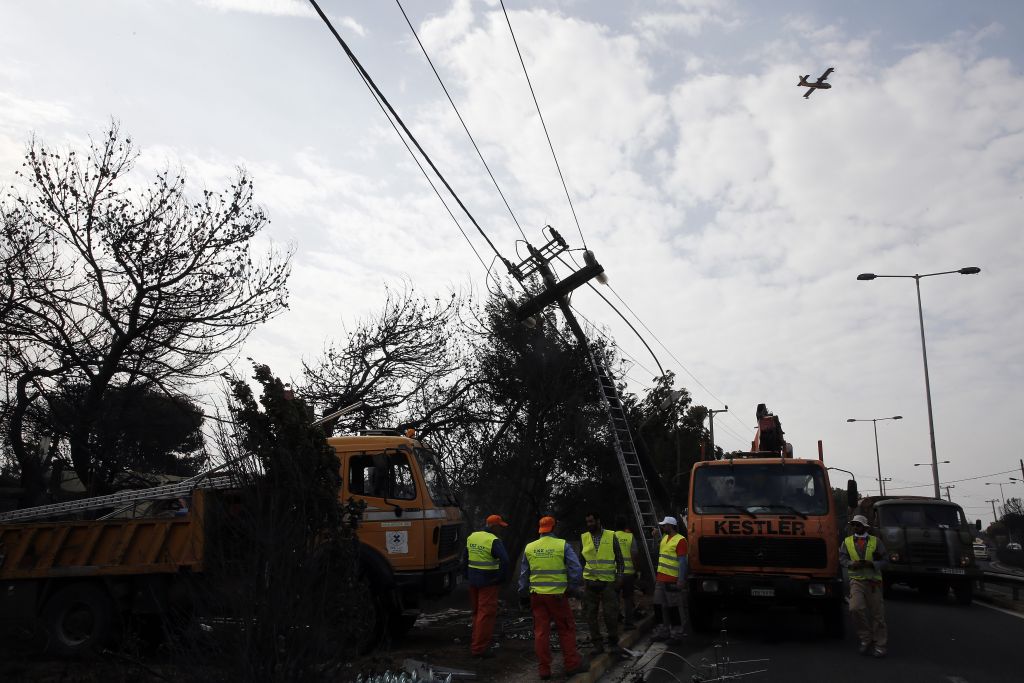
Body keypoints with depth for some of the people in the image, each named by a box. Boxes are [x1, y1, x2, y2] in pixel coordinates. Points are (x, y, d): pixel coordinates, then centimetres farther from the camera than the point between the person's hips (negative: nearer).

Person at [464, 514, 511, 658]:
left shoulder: (471, 537, 8)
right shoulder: (494, 541, -15)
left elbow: (465, 558, 14)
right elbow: (504, 560, -24)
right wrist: (501, 578, -10)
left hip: (473, 581, 8)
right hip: (488, 582, -7)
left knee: (477, 612, 19)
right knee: (486, 614, -1)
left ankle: (476, 644, 28)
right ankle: (480, 648, 2)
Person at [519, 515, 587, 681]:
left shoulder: (529, 548, 3)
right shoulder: (563, 545, -6)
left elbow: (523, 574, 9)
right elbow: (576, 569, -8)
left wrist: (523, 595, 18)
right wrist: (573, 588, 6)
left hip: (537, 595, 3)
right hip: (557, 595, -3)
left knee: (541, 632, 8)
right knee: (566, 630, 11)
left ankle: (544, 670, 12)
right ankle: (571, 665, 15)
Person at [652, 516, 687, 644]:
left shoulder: (680, 540, -12)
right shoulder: (664, 537, 14)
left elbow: (682, 561, -17)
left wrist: (681, 580, -21)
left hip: (672, 580, -8)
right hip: (660, 579, 8)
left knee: (673, 608, 0)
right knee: (658, 606, 10)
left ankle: (676, 635, 9)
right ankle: (662, 632, 21)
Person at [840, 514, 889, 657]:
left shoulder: (876, 541, 6)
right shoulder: (847, 542, 10)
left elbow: (884, 559, 4)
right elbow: (842, 558, 5)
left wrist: (871, 564, -12)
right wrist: (853, 564, -14)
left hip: (874, 581, 0)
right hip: (856, 580, 0)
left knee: (877, 613, 1)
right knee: (855, 608, -21)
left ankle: (880, 645, 12)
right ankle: (866, 638, -2)